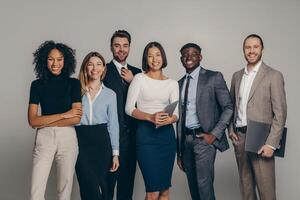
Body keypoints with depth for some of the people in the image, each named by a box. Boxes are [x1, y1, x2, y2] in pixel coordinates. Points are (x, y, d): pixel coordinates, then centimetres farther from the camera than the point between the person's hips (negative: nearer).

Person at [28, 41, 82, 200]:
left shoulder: (74, 84, 3)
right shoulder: (37, 85, 4)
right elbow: (32, 120, -4)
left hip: (67, 137, 0)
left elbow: (76, 119, -6)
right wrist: (65, 115, -8)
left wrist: (45, 122, -7)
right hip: (44, 139, 0)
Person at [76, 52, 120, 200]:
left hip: (101, 140, 1)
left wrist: (115, 153, 3)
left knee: (101, 184, 6)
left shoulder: (110, 94, 8)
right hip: (81, 139, -1)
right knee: (90, 186, -8)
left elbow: (113, 124, 7)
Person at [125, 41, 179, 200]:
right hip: (146, 133, -4)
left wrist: (170, 119, -20)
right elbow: (129, 108, -5)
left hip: (167, 134, 4)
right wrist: (151, 117, -20)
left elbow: (176, 113, 3)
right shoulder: (139, 79, 2)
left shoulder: (172, 83, 10)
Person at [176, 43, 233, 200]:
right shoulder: (180, 83, 14)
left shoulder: (214, 77, -3)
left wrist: (214, 134, -13)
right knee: (193, 186, 10)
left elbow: (228, 108, -5)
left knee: (204, 184, -12)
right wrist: (179, 151, 14)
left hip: (204, 138, -5)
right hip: (185, 139, 5)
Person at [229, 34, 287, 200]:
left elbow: (280, 113, -9)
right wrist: (231, 129, 6)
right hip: (239, 137, 5)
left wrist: (271, 144, -14)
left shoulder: (274, 76, -5)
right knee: (245, 185, 12)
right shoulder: (237, 76, 12)